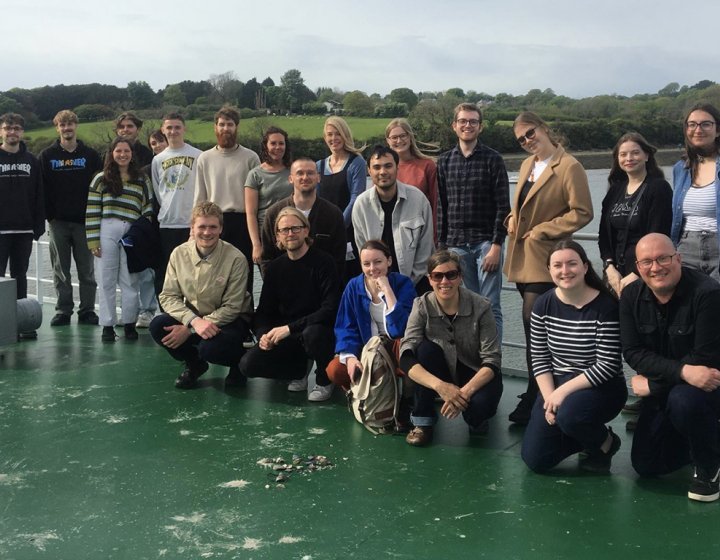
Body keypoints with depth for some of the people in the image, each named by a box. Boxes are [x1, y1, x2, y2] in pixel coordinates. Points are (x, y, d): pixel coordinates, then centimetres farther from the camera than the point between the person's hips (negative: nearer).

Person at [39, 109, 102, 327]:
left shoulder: (90, 155, 4)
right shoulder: (47, 156, 6)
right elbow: (41, 188, 3)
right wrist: (48, 215, -6)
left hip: (84, 220, -1)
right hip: (58, 221, 1)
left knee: (86, 269, 4)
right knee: (60, 270, 6)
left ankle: (87, 310, 11)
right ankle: (63, 311, 13)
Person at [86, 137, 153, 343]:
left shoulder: (141, 181, 12)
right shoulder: (101, 179, 7)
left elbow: (147, 211, 10)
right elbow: (92, 211, 3)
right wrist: (93, 240, -4)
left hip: (132, 234, 1)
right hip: (107, 233, -1)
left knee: (130, 281, 4)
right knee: (107, 281, 2)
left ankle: (130, 324, 13)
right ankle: (107, 325, 9)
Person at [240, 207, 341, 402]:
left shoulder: (323, 262, -11)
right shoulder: (275, 268, 6)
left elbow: (330, 309, -20)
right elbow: (264, 311, 8)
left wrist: (289, 328, -24)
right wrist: (264, 335, -14)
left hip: (319, 329, -4)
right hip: (287, 338, 5)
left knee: (312, 333, -39)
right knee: (248, 364, -15)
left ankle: (324, 381, -7)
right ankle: (299, 372, 13)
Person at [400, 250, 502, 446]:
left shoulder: (481, 307, -18)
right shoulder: (422, 306, -15)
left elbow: (492, 361, -19)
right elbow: (406, 358, -25)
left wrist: (465, 391, -35)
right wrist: (440, 385, -40)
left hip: (477, 376, -2)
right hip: (443, 375, 2)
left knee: (480, 405, -34)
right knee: (425, 348, -29)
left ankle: (475, 417, 4)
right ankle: (422, 420, -14)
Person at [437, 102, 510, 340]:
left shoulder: (492, 159, 1)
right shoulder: (444, 162, 11)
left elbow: (503, 207, -4)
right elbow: (441, 207, 12)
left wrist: (496, 245, -11)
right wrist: (441, 246, 7)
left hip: (486, 242, -3)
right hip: (456, 244, 3)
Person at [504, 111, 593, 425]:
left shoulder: (569, 167, -11)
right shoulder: (527, 165, 14)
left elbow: (582, 213, -14)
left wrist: (541, 231, -14)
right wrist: (513, 218, 4)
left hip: (545, 259, -7)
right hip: (523, 258, 8)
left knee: (534, 327, -10)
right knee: (536, 328, 12)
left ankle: (533, 399, -1)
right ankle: (539, 393, 22)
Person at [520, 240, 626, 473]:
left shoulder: (606, 306, -17)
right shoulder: (544, 305, -2)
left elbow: (607, 366, -19)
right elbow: (539, 359, 1)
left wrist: (564, 391, -23)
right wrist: (550, 397, -13)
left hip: (601, 387, -5)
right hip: (556, 387, 5)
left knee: (569, 415, -38)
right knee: (535, 459, -5)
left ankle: (605, 442, -2)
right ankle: (586, 437, 24)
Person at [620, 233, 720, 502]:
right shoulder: (631, 296, -8)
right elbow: (633, 353, -14)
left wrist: (652, 383, -20)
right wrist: (682, 371, -30)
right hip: (664, 389, 6)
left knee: (683, 401, -39)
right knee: (646, 465, 4)